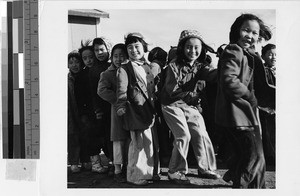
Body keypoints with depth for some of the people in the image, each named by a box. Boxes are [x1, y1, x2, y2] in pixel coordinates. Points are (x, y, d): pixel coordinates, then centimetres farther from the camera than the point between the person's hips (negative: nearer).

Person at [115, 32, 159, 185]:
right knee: (139, 141, -7)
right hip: (135, 111, -7)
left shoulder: (148, 67, 18)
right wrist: (121, 106, -20)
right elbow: (121, 91, -10)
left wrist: (155, 107, 22)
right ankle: (136, 175, 3)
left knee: (152, 141, 12)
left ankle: (151, 172, 24)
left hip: (149, 110, 7)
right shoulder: (124, 69, -3)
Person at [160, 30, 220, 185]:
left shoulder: (198, 66, 0)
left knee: (201, 134, 3)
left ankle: (205, 168, 19)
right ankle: (175, 172, -2)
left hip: (190, 105, 6)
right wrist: (191, 95, -23)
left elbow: (212, 74, -21)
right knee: (183, 135, -15)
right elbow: (173, 90, -19)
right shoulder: (174, 66, -14)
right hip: (172, 105, -6)